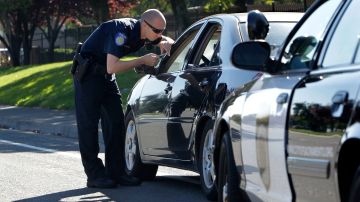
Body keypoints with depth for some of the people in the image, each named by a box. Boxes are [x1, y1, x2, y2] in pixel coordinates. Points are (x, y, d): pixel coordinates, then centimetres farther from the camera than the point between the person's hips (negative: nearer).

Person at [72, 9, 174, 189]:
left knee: (116, 122, 3)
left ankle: (116, 172, 5)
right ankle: (95, 175, -7)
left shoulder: (143, 32, -5)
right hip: (88, 73, -9)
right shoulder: (122, 30, -30)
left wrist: (166, 43, -9)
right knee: (88, 123, -7)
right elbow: (112, 67, -36)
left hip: (106, 76, 9)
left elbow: (165, 40, 16)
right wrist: (142, 61, -30)